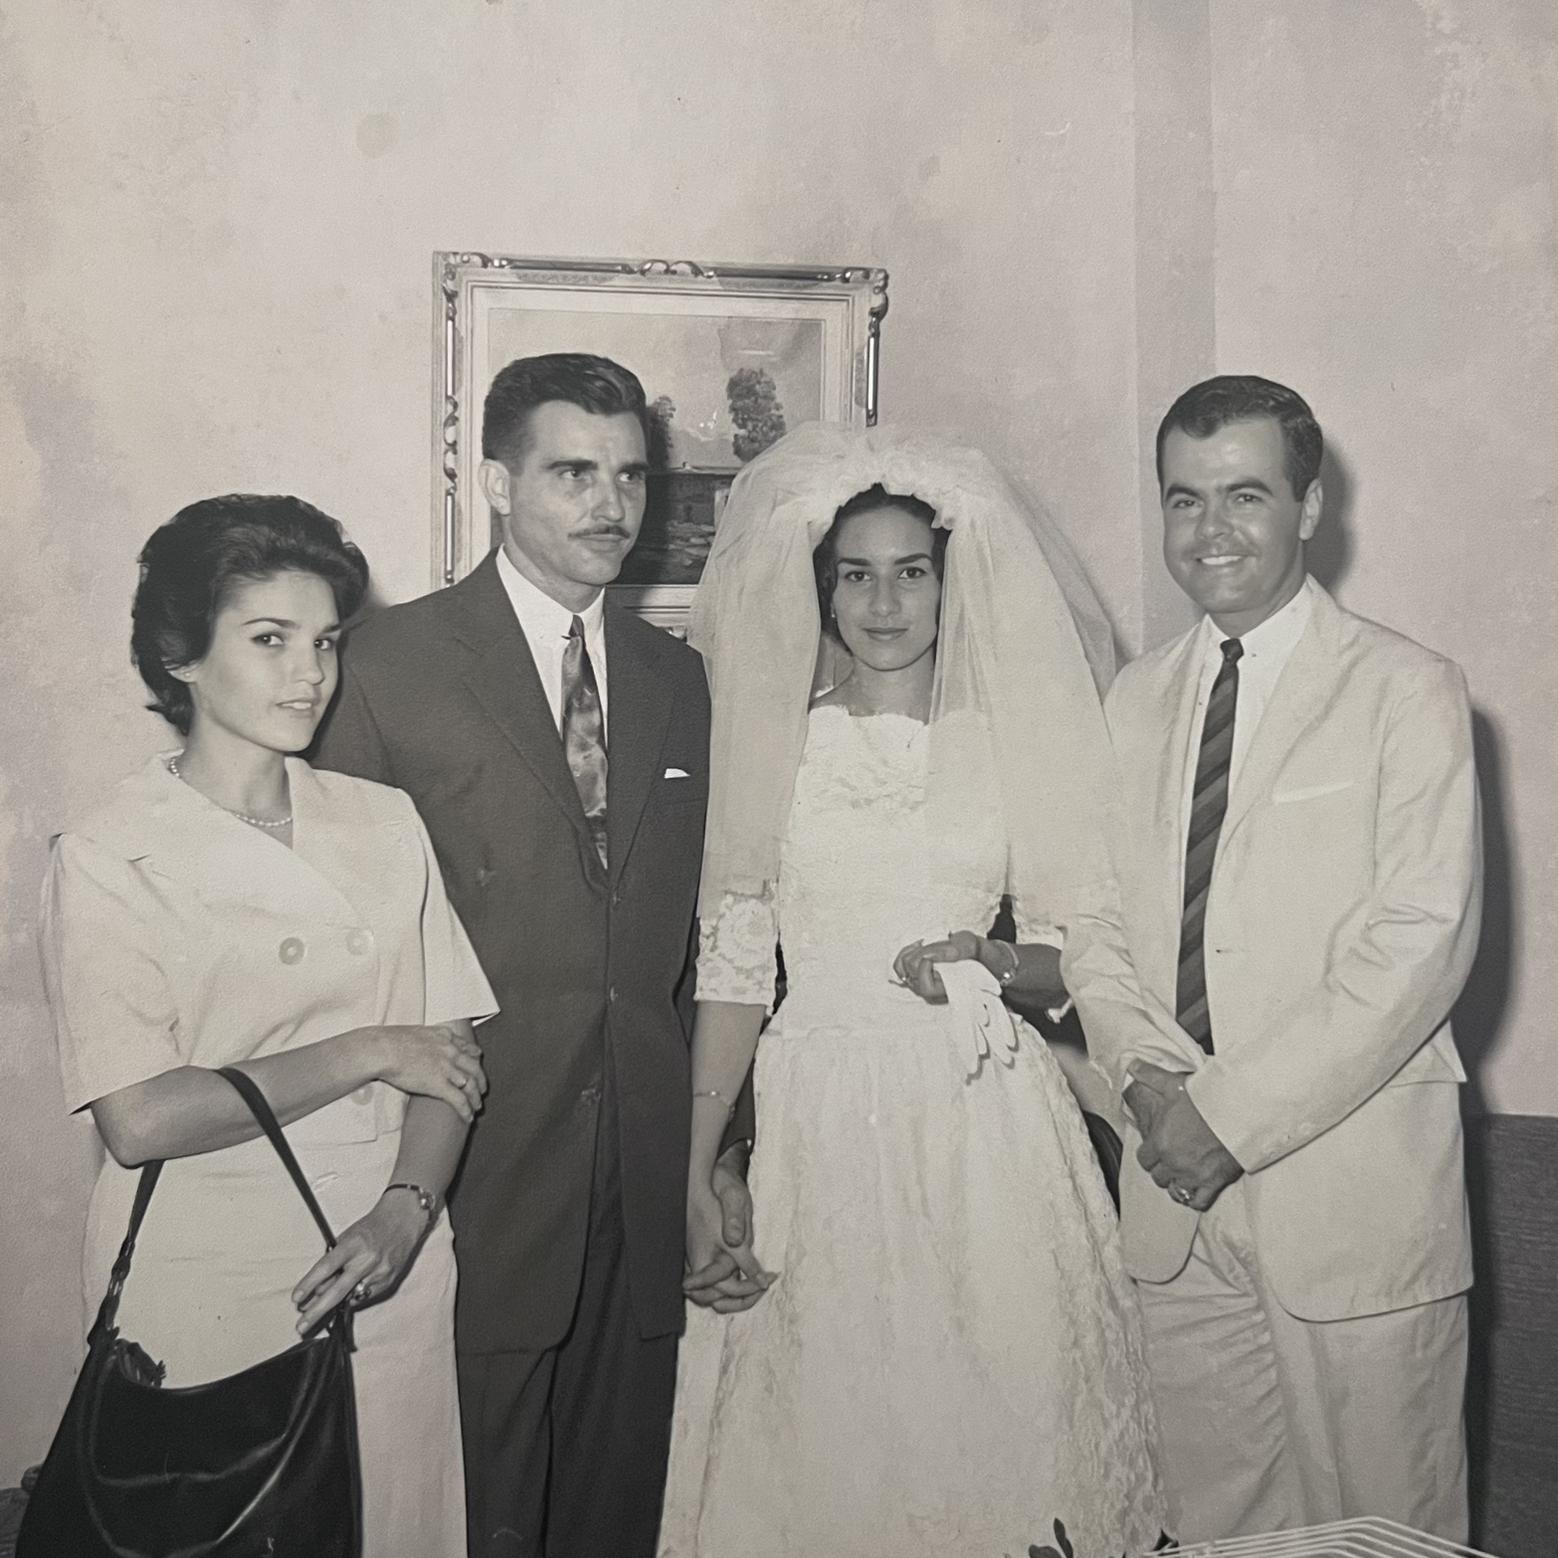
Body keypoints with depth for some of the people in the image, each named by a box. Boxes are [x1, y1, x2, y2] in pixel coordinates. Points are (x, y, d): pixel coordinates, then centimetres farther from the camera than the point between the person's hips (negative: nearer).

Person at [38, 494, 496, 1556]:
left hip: (389, 1269, 4)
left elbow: (451, 1051, 2)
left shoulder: (386, 823, 4)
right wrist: (368, 1052, -13)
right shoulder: (109, 858, -8)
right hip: (204, 1293, -3)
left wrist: (407, 1208, -15)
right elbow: (139, 1120, -16)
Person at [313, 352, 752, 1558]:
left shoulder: (677, 678, 10)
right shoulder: (393, 663, -5)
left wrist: (725, 1154, 10)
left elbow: (701, 937, 12)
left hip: (649, 1186, 4)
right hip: (471, 1180, -4)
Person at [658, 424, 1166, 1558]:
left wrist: (994, 964, -13)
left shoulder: (1015, 744, 6)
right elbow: (732, 966, 1)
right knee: (825, 1426, 5)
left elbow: (1074, 952, 9)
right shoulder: (775, 745, 3)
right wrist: (697, 1177, -3)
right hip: (820, 1126, -1)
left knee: (987, 1414, 5)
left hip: (986, 1125, 1)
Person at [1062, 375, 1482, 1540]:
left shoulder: (1407, 692, -5)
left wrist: (1236, 1111, -15)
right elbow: (1096, 916, 11)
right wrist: (1145, 1073, -7)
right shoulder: (1134, 701, 12)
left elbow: (1422, 941, -13)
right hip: (1180, 1184, 5)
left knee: (1382, 1525, 6)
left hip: (1353, 1191, -4)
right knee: (1213, 1522, 14)